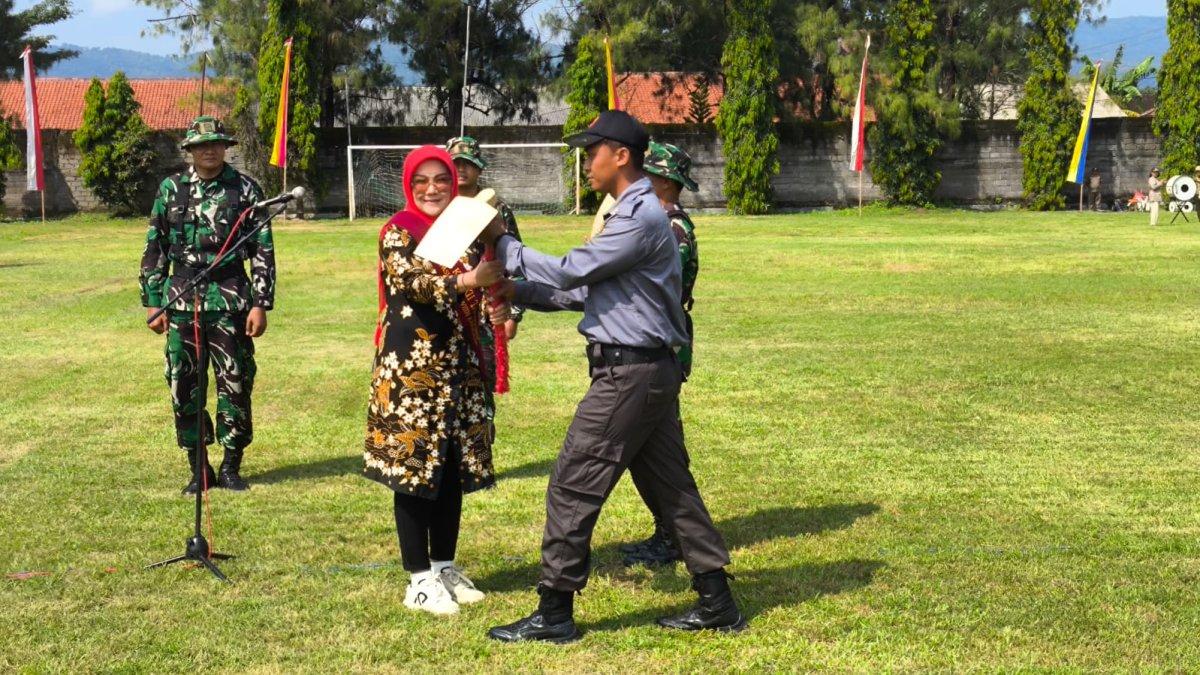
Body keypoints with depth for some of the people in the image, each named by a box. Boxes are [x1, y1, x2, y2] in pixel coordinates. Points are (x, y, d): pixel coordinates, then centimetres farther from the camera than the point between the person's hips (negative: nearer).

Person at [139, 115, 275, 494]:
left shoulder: (245, 189, 0)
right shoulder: (171, 189, 7)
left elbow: (263, 251, -1)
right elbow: (155, 249, 10)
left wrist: (260, 303, -6)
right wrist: (153, 301, 5)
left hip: (230, 301, -2)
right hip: (182, 302, 2)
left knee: (235, 385, 1)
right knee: (183, 388, 4)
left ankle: (231, 467, 15)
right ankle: (199, 469, 17)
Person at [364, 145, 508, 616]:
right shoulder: (398, 232, -6)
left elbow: (481, 291, 19)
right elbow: (411, 281, -23)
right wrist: (467, 281, -37)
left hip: (458, 364, 6)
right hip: (412, 364, -6)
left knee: (456, 468, 10)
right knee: (414, 467, -2)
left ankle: (445, 568, 23)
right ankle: (419, 580, 5)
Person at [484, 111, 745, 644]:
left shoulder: (641, 217, -16)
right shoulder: (634, 213, 17)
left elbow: (569, 271, -18)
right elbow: (585, 289, 17)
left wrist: (502, 245, -8)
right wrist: (518, 292, 8)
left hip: (629, 374, -10)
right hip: (649, 371, 10)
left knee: (572, 489, -4)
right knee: (671, 488, 13)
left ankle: (554, 614, 3)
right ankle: (717, 603, 19)